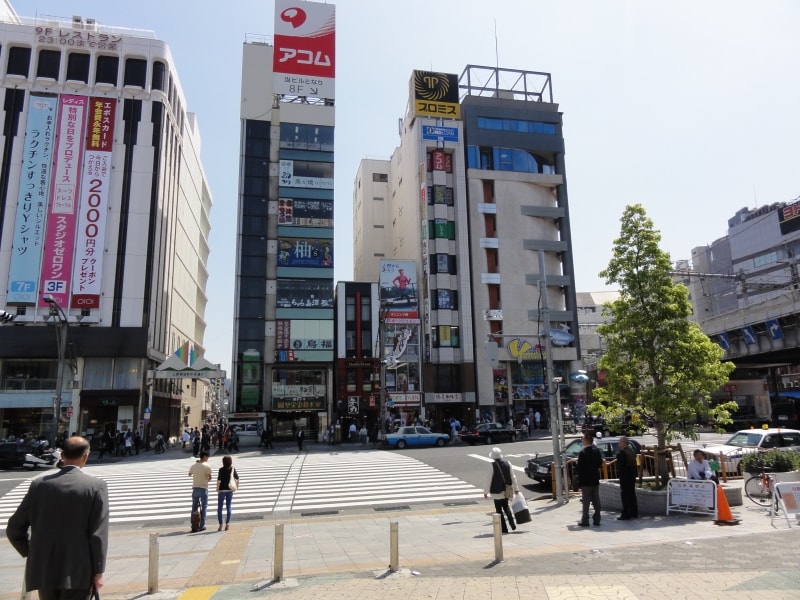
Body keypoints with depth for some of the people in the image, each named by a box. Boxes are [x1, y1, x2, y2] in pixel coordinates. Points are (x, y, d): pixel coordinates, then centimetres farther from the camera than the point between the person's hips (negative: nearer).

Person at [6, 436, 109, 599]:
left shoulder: (39, 484, -1)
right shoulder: (96, 486, -11)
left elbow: (14, 528, 5)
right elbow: (98, 534, -11)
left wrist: (31, 553, 19)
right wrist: (98, 572, -3)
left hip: (44, 569, 4)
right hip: (77, 573, -4)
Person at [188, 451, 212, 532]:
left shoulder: (193, 466, 1)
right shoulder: (207, 467, -12)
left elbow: (189, 474, 20)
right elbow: (209, 478, -7)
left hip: (195, 488, 4)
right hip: (203, 488, -4)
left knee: (194, 507, 11)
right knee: (204, 507, 6)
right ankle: (202, 526, 6)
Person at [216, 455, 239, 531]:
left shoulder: (221, 469, -12)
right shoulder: (232, 469, 0)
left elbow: (219, 479, -17)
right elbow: (237, 478, 6)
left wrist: (217, 488, -4)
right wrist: (237, 486, 17)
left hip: (222, 490, -3)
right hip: (230, 490, 3)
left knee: (219, 508, 7)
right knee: (228, 507, 9)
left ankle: (220, 525, 4)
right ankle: (227, 524, 6)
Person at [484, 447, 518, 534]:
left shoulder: (492, 466, -16)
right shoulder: (507, 464, -3)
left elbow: (489, 480, -13)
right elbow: (513, 477, 6)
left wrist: (485, 492, -4)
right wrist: (516, 488, 18)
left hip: (497, 492, -5)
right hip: (506, 491, 5)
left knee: (499, 509, 6)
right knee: (506, 506, 23)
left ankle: (504, 529, 6)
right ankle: (512, 523, 8)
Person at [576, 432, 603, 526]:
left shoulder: (582, 453, -16)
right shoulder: (597, 451, 2)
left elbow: (580, 468, -14)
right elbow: (600, 463, 10)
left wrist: (579, 480, -7)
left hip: (586, 481, -6)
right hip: (595, 480, 6)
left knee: (586, 501, -1)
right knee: (596, 500, 11)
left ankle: (585, 520, 2)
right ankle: (597, 519, 15)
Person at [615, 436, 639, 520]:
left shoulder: (621, 453, -17)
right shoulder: (632, 452, 10)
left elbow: (620, 466, -18)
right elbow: (635, 464, 14)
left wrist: (619, 474, -10)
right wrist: (635, 473, 17)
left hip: (624, 476, -9)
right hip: (632, 476, 9)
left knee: (625, 495, -4)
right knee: (632, 495, 16)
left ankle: (625, 515, -3)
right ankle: (634, 513, 23)